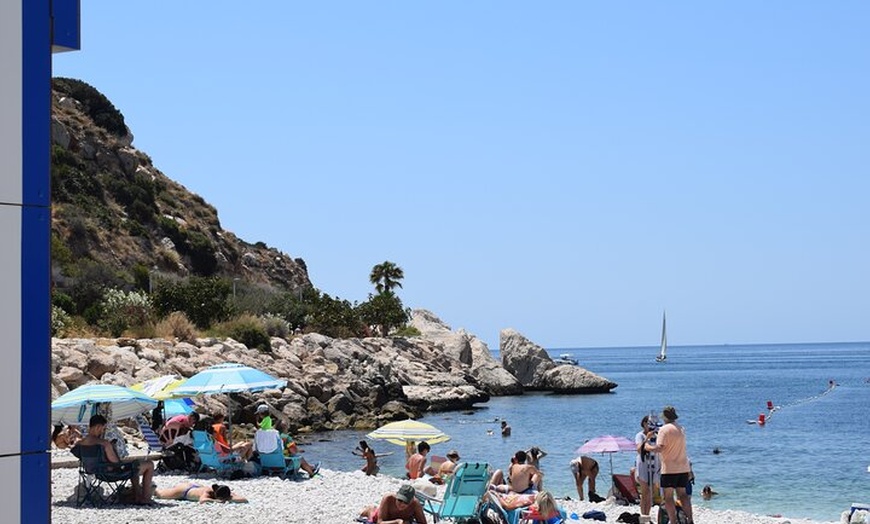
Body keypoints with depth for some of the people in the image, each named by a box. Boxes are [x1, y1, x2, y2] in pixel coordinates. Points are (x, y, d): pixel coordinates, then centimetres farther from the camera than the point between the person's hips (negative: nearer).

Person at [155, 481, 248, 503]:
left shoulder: (227, 493, -36)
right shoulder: (207, 492, -47)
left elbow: (244, 499, -43)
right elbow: (202, 500, -68)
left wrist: (230, 499, -57)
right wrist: (217, 501, -65)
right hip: (185, 489, -4)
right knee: (160, 494, 27)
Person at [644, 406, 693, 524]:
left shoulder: (664, 429, -11)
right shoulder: (681, 429, 12)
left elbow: (659, 448, -19)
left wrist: (648, 446, -2)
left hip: (669, 469, -7)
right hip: (684, 467, 7)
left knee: (668, 497, 0)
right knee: (683, 495, 11)